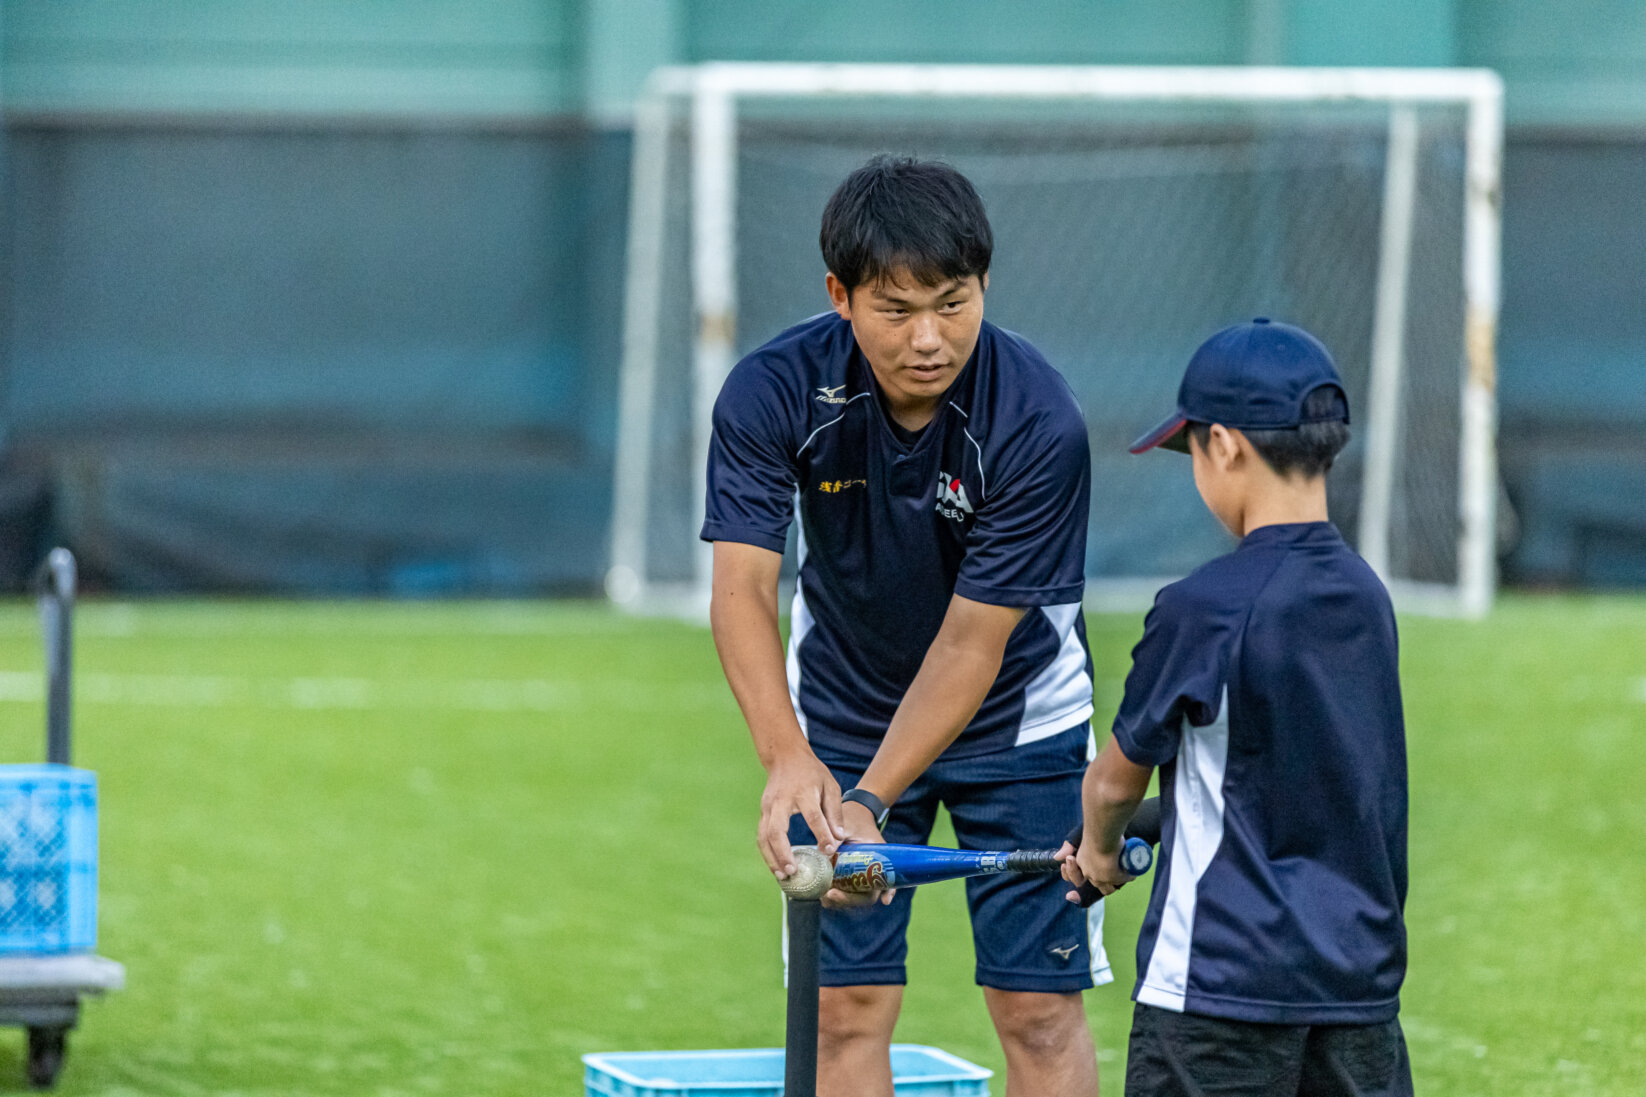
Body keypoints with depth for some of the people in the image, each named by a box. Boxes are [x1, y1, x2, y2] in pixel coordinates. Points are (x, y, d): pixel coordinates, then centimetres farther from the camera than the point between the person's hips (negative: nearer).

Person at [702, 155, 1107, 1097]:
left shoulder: (1039, 425, -29)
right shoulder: (775, 393, -23)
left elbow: (970, 645, -27)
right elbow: (743, 587, -30)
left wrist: (872, 801, -36)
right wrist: (787, 759, -47)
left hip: (1016, 711, -2)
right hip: (842, 715, 2)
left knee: (1040, 1009, -4)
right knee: (847, 1005, -1)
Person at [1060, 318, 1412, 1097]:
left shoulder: (1203, 609, -13)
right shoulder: (1366, 597, 7)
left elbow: (1117, 778, 1)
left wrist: (1098, 850, 23)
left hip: (1224, 984, -6)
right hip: (1362, 975, 6)